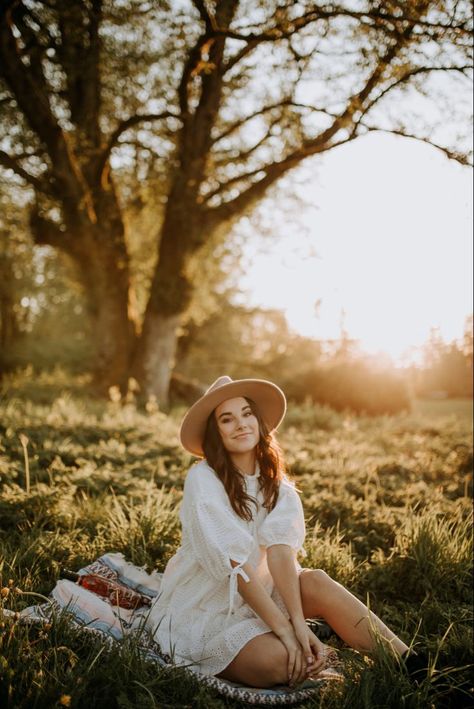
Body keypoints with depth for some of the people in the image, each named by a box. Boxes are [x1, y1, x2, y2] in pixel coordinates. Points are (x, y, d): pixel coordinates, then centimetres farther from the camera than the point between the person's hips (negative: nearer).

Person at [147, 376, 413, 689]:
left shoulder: (276, 482, 0)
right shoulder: (202, 479, -16)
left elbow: (280, 551, -16)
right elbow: (234, 563, -23)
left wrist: (299, 623, -30)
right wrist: (284, 629, -26)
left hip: (256, 595, 5)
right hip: (204, 607, -4)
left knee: (316, 582, -24)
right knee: (276, 659, -31)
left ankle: (408, 665, -17)